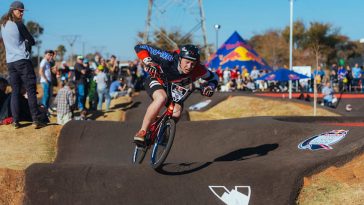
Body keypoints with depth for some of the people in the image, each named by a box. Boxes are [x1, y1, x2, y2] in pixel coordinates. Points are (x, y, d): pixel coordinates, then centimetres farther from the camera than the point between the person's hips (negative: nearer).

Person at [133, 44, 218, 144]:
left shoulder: (198, 70, -27)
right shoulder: (169, 59, -36)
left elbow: (214, 77, -6)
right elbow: (140, 47, -33)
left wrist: (210, 87, -28)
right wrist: (148, 62, -51)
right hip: (156, 81, -3)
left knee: (176, 113, -23)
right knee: (162, 98, -37)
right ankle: (142, 131, -28)